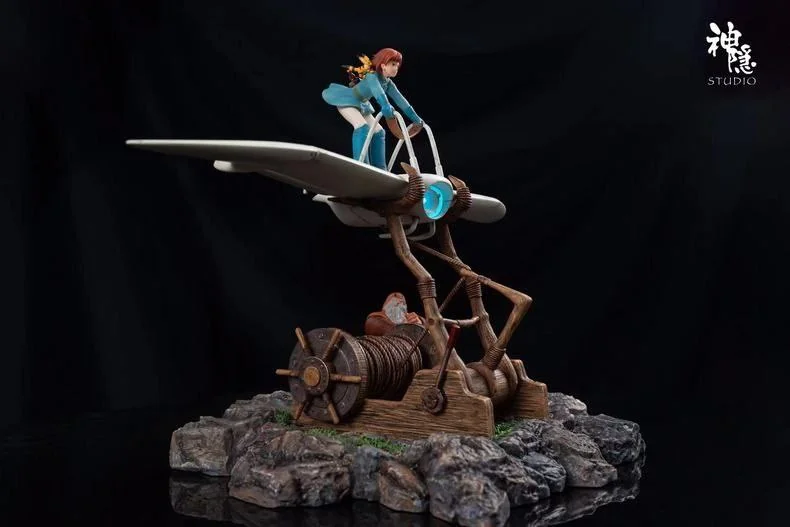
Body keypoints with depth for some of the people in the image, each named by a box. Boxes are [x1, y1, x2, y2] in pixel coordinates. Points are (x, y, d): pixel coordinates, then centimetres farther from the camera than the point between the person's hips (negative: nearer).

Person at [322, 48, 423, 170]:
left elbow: (400, 100, 0)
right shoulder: (372, 76, -27)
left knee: (378, 131, 5)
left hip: (362, 105, 9)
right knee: (362, 127, -29)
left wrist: (415, 118, -2)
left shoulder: (388, 83, -2)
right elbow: (377, 90, -47)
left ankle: (379, 169, 6)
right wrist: (385, 106, -65)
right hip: (346, 101, -9)